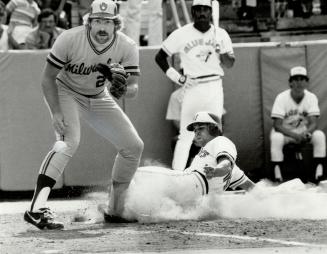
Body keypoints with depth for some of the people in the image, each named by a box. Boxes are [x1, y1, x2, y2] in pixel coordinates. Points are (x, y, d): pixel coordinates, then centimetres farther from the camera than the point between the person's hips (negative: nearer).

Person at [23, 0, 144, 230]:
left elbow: (134, 87, -20)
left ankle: (115, 210, 17)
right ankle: (37, 209, -37)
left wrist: (123, 89, -44)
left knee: (134, 146, 1)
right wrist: (56, 112, -31)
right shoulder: (70, 39, -29)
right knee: (69, 140, -30)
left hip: (99, 98, 5)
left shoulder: (127, 47, -19)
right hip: (66, 92, -5)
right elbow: (48, 78, -21)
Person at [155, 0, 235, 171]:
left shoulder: (220, 34, 6)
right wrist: (173, 75, -5)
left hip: (214, 88, 3)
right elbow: (160, 57, 7)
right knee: (186, 136, -7)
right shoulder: (181, 34, -1)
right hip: (191, 87, -3)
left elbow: (229, 64, 6)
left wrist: (222, 53, -15)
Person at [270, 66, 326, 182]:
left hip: (304, 132, 2)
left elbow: (314, 123, -12)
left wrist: (307, 133, -37)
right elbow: (277, 125, -20)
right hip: (285, 132, -2)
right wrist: (295, 135, -35)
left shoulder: (311, 97, -7)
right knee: (276, 138, -36)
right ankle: (277, 175, -30)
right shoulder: (281, 98, -15)